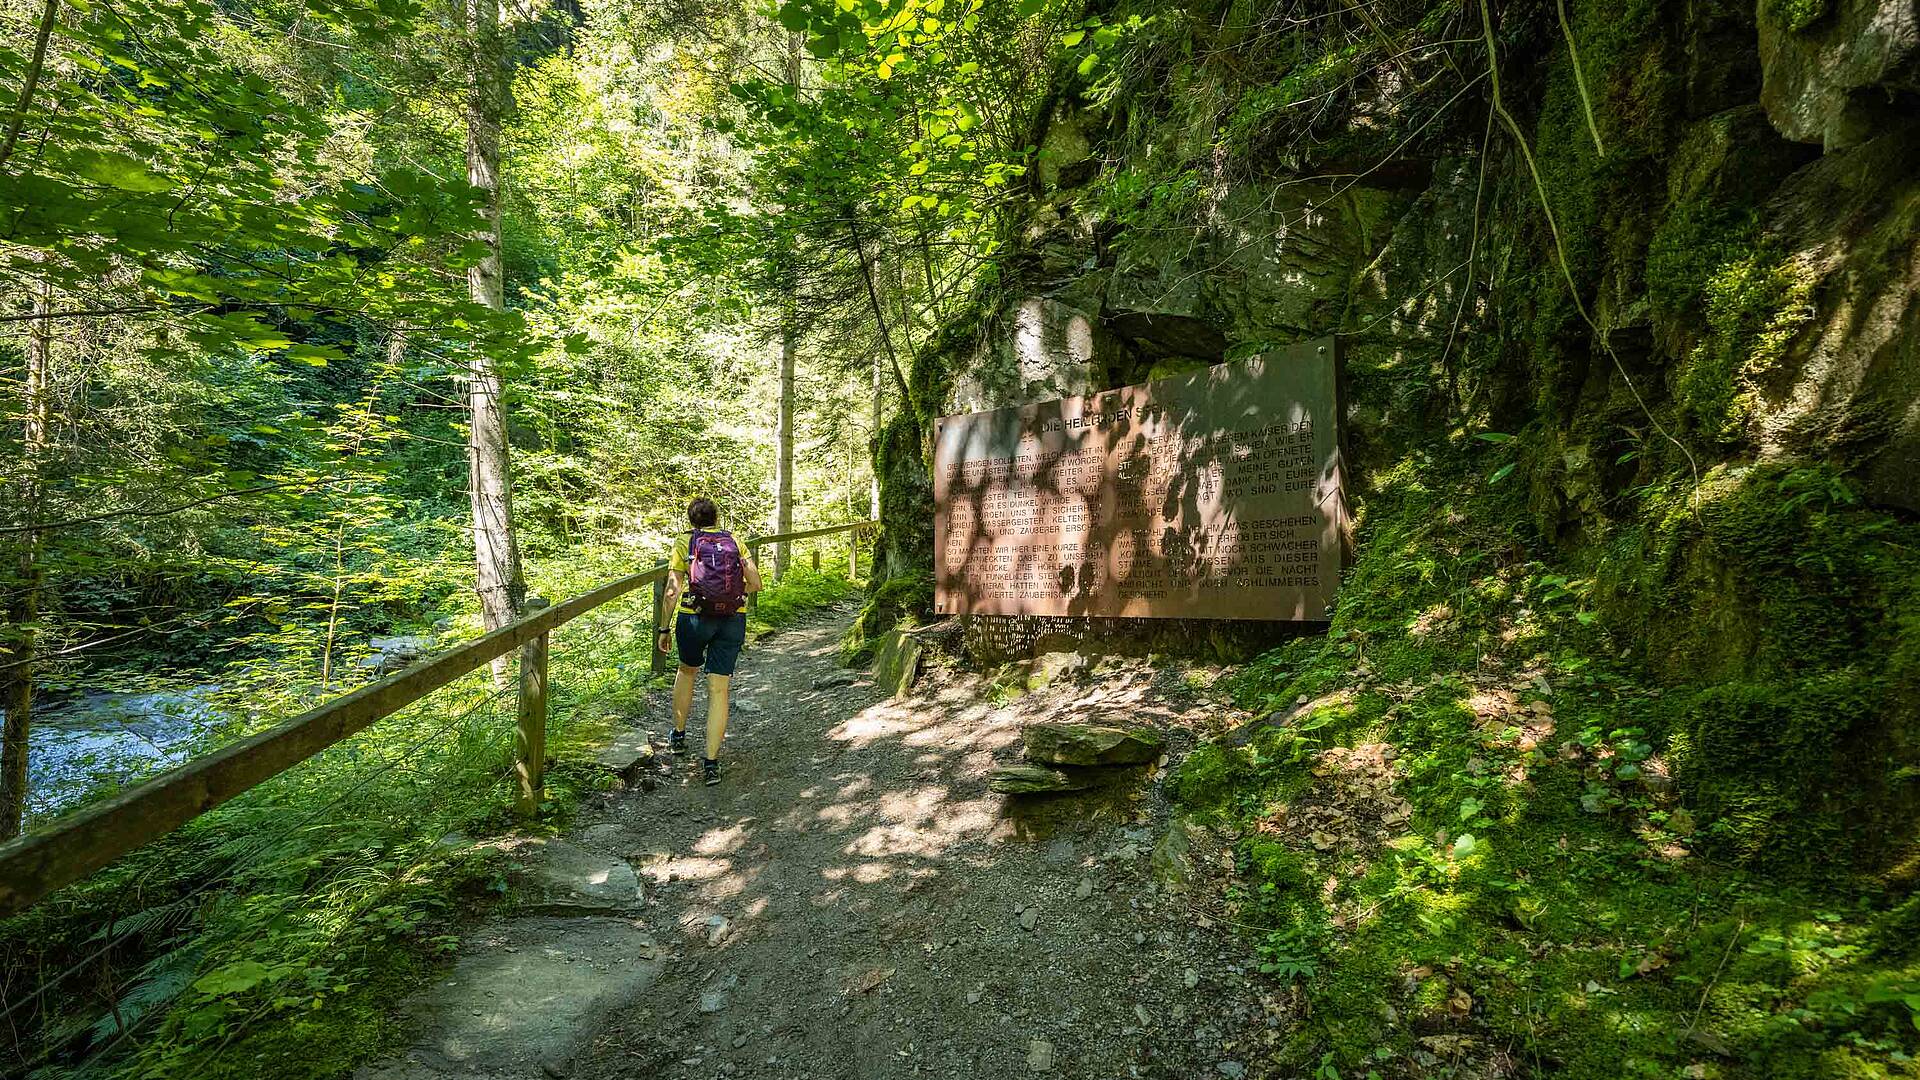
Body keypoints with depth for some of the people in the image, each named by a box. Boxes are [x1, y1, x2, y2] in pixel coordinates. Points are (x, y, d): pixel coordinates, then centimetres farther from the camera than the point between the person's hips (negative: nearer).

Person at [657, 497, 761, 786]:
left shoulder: (684, 543, 7)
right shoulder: (734, 542, 12)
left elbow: (672, 590, -1)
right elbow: (755, 584, 4)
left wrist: (665, 628, 4)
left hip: (695, 618, -1)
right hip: (734, 619, 1)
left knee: (687, 670, 27)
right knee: (719, 689, 3)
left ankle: (678, 735, 40)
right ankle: (711, 762, 0)